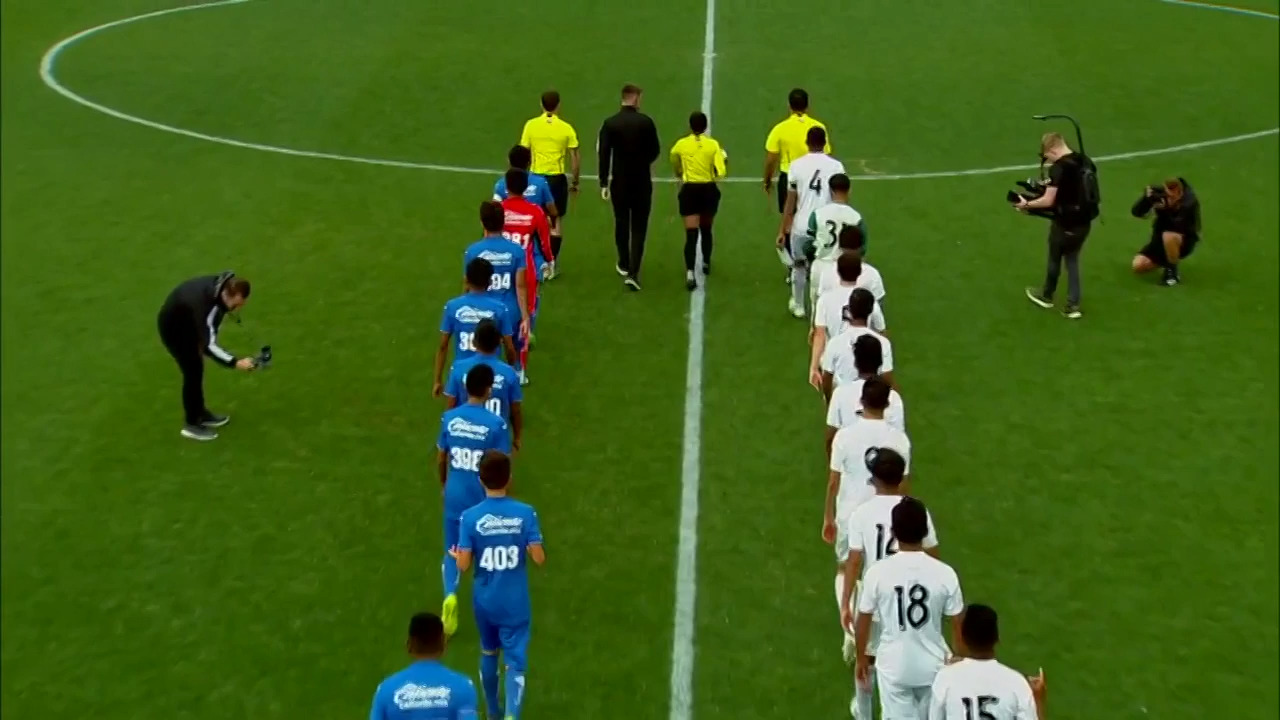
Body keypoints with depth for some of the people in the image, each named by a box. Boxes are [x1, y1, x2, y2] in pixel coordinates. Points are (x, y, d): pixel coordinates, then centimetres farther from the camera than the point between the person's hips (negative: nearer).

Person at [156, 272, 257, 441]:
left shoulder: (224, 285, -18)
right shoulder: (206, 307, -44)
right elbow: (209, 345, -43)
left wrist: (202, 341, 9)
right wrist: (235, 362, -48)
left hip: (187, 322, 8)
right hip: (173, 328, -8)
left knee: (197, 369, 18)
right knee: (192, 373, -4)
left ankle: (200, 413, 34)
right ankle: (191, 424, 10)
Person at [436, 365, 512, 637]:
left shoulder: (449, 418, -6)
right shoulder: (497, 424, -18)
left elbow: (440, 459, 5)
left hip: (455, 498, 2)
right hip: (484, 500, -2)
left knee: (453, 551, 13)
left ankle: (450, 594, -13)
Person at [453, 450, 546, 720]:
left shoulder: (470, 517, -13)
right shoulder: (525, 513, -13)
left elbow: (463, 565, -12)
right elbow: (539, 558, -13)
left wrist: (457, 554, 11)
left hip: (485, 601, 2)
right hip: (515, 603, -2)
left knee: (488, 653, 23)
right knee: (515, 661, 1)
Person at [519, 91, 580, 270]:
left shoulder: (531, 125, -3)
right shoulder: (566, 128, -5)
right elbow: (575, 158, -3)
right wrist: (575, 182, 9)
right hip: (557, 179, -1)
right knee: (556, 222, 9)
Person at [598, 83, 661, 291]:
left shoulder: (610, 123, -7)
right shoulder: (646, 122, -9)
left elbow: (603, 154, -9)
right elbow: (655, 150, -1)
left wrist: (604, 183, -4)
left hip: (619, 182, 2)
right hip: (642, 182, -2)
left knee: (621, 223, 19)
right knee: (639, 227, 2)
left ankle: (624, 265, 33)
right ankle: (633, 272, -9)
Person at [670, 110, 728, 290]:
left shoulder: (681, 144, -5)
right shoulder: (713, 144, -7)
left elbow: (674, 163, 17)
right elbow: (721, 172, -13)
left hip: (689, 191, -1)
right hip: (708, 190, 1)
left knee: (691, 233, -5)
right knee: (706, 229, 23)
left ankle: (690, 272, -21)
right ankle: (706, 264, 40)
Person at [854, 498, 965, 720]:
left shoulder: (877, 572, -16)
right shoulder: (944, 574, -14)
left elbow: (863, 622, -6)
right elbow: (958, 625, -4)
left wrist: (861, 658, 12)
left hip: (893, 666, -1)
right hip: (932, 665, 1)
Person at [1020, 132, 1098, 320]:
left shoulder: (1058, 168, -19)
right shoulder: (1086, 162, 4)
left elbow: (1048, 201, -21)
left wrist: (1027, 204, -7)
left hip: (1065, 223, -6)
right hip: (1084, 222, 6)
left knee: (1054, 259, 17)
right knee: (1073, 260, 19)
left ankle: (1046, 296, 38)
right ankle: (1073, 305, 15)